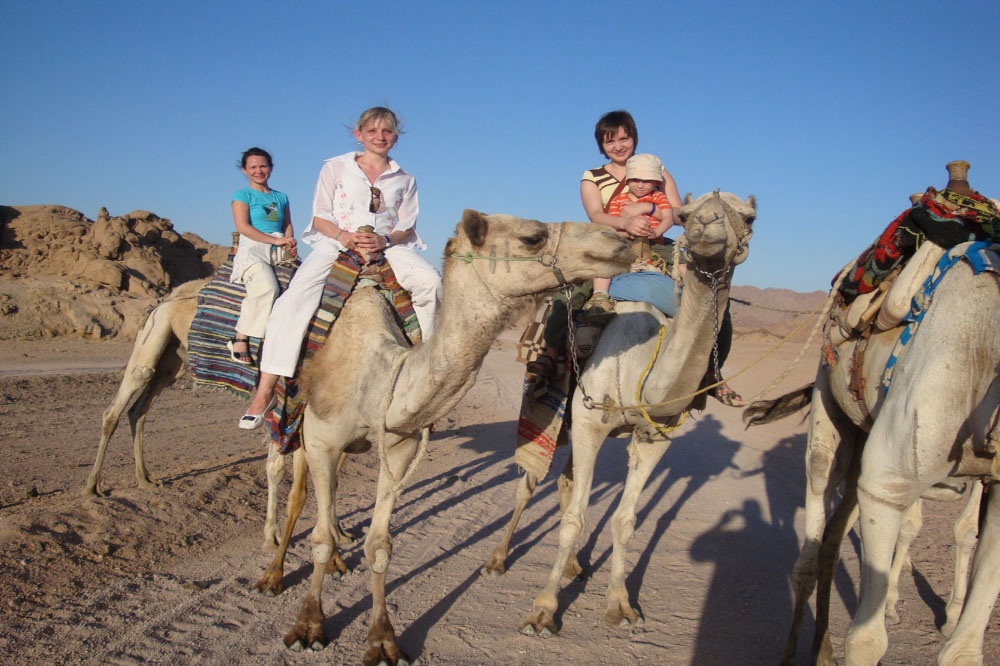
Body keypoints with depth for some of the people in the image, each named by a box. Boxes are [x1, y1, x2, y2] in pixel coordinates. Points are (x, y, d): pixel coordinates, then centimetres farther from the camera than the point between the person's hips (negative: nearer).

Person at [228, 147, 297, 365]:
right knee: (267, 287, -35)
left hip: (279, 253, 5)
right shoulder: (242, 195, 9)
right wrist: (275, 240, -11)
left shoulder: (281, 197, 24)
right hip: (252, 249, -5)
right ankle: (240, 338, -24)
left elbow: (288, 226, 24)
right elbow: (243, 226, -4)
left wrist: (290, 244, 0)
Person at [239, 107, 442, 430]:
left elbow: (406, 227, 9)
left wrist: (384, 240, -13)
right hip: (335, 245, -2)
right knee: (295, 297, -27)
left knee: (430, 280, -27)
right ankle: (265, 390, -25)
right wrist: (344, 236, -16)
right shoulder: (335, 167, 10)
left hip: (387, 247, 2)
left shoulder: (404, 180, 15)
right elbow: (320, 218, 5)